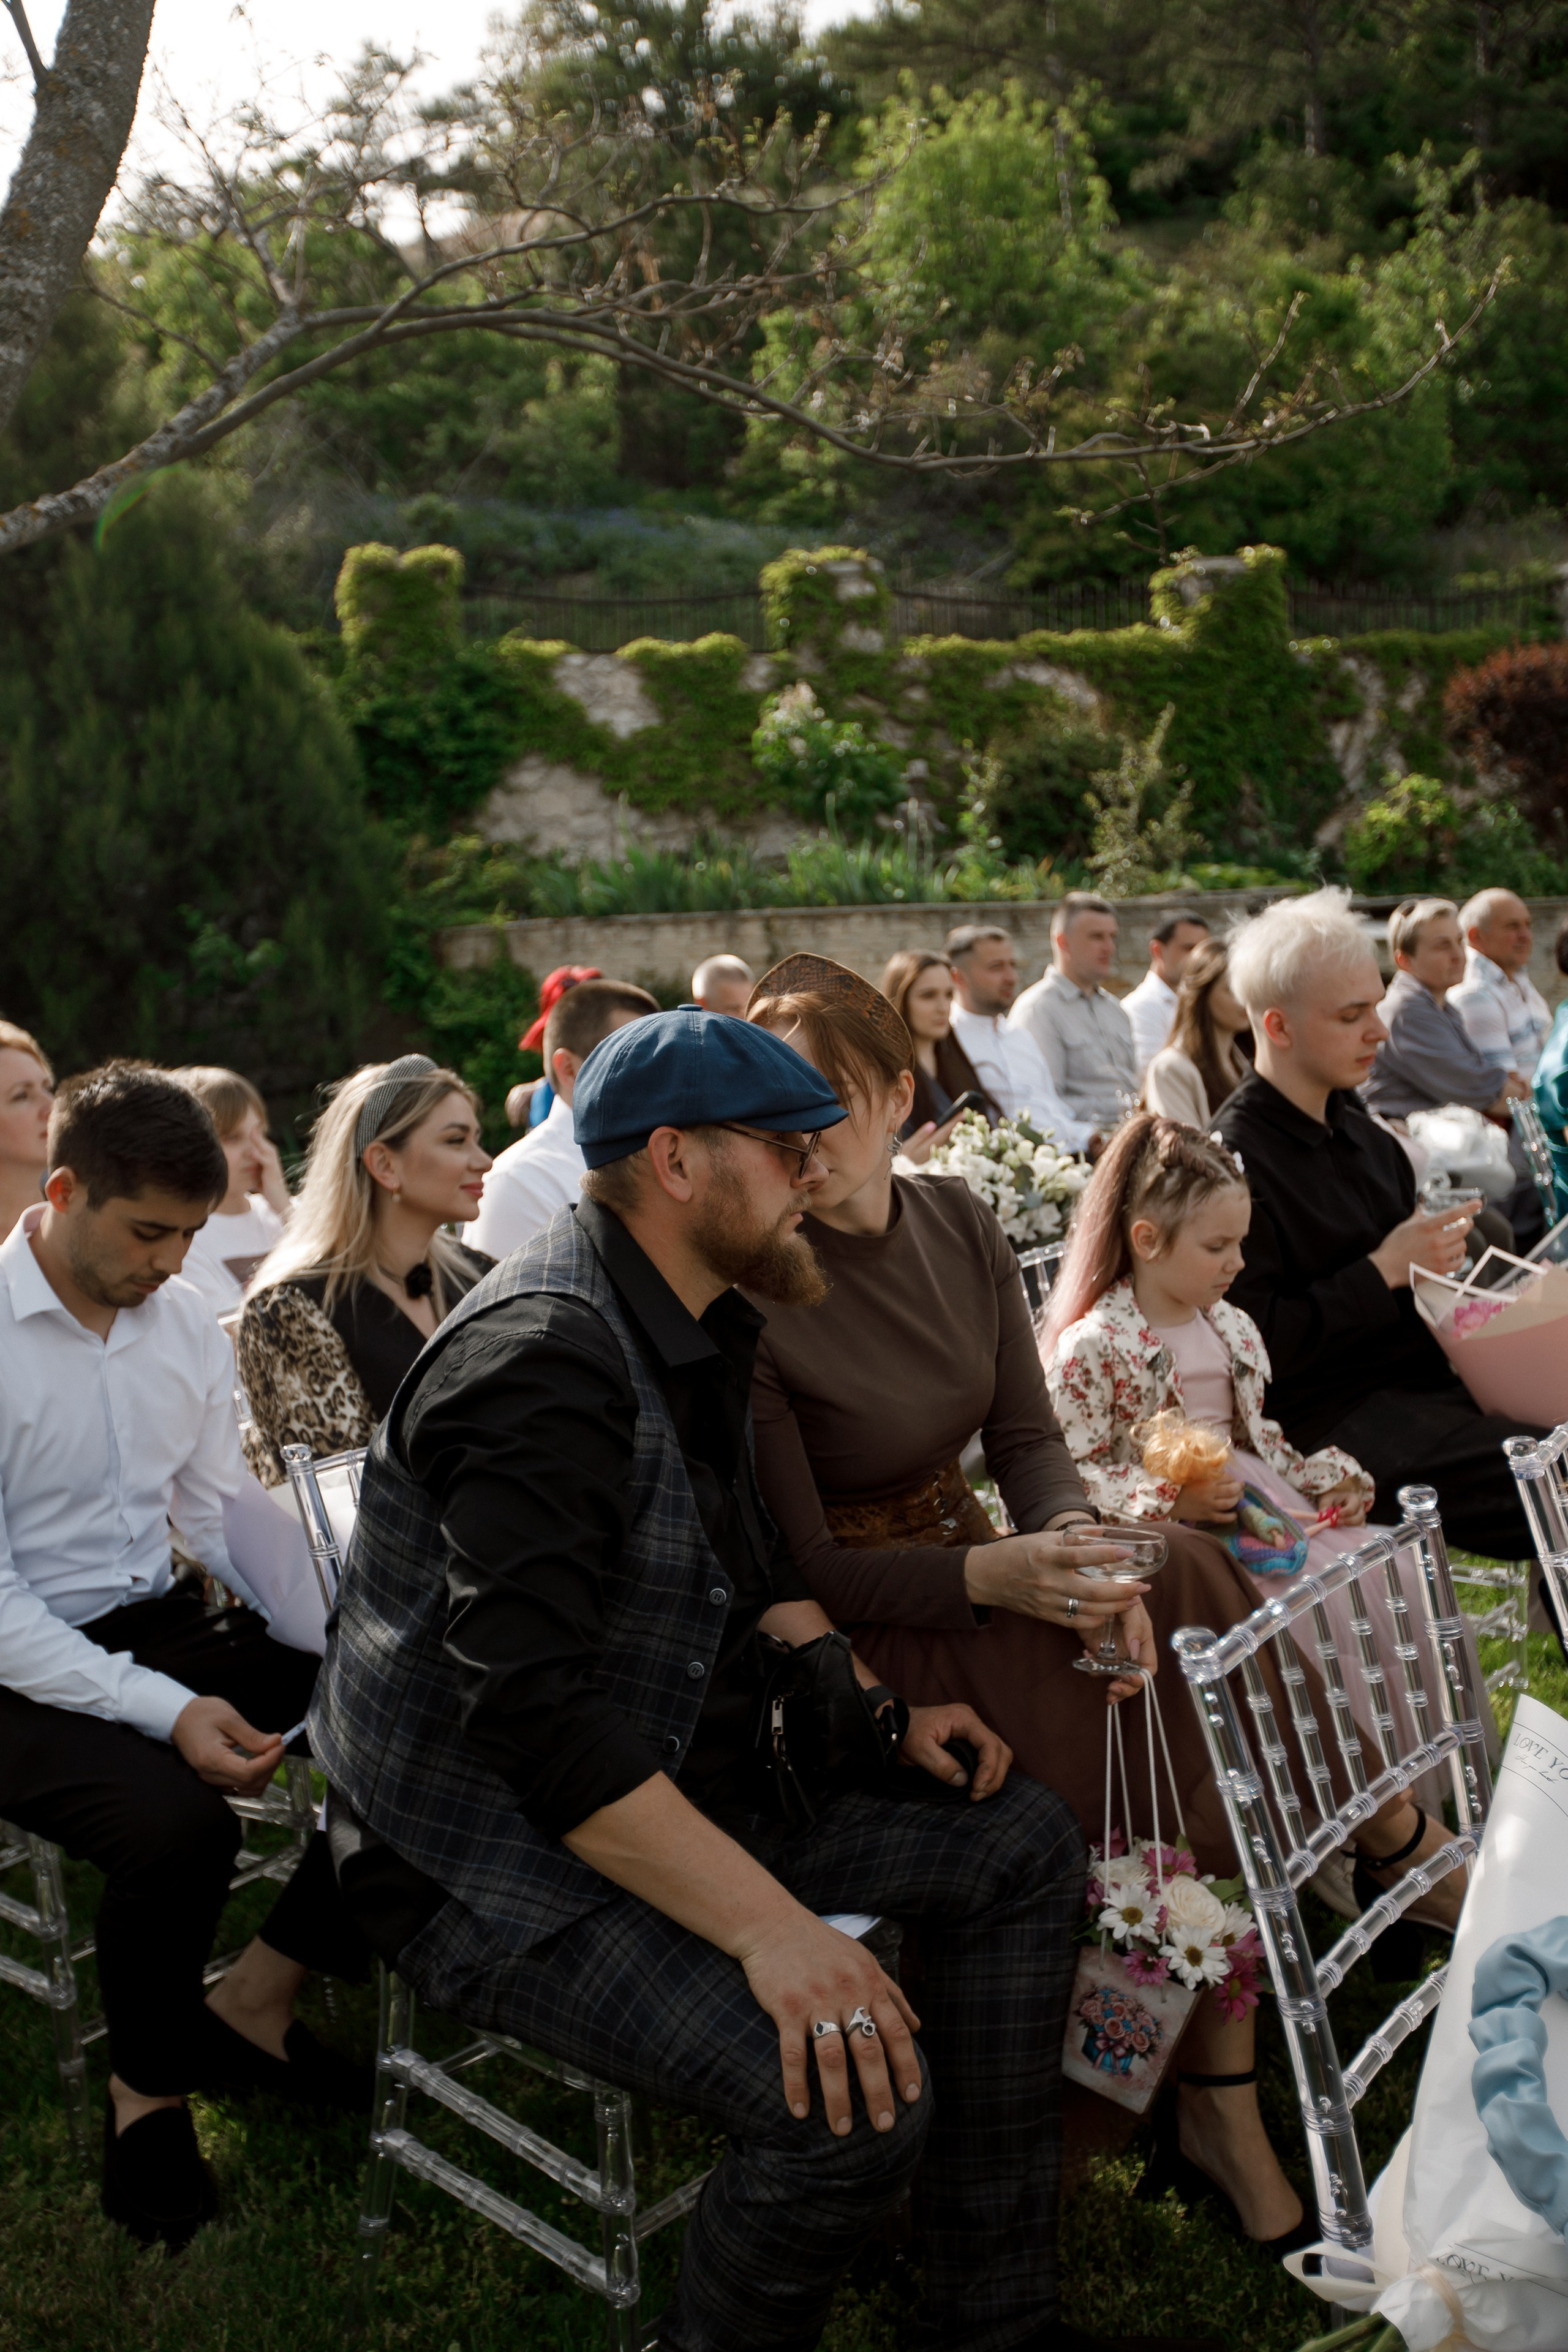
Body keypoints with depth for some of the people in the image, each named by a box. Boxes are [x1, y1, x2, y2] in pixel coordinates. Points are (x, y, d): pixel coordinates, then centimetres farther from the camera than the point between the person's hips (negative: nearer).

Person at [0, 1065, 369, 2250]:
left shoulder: (184, 1319, 4)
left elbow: (222, 1516, 10)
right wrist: (165, 1712, -27)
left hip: (164, 1626, 6)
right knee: (179, 1824, -34)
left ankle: (256, 1998, 6)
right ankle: (149, 2089, -1)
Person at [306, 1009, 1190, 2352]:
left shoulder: (701, 1331, 7)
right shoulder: (545, 1359, -25)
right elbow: (533, 1719, -31)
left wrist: (877, 1706, 4)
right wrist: (771, 1928, -32)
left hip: (684, 1783, 10)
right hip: (494, 1861, -10)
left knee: (1025, 1846, 4)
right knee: (860, 2091, -28)